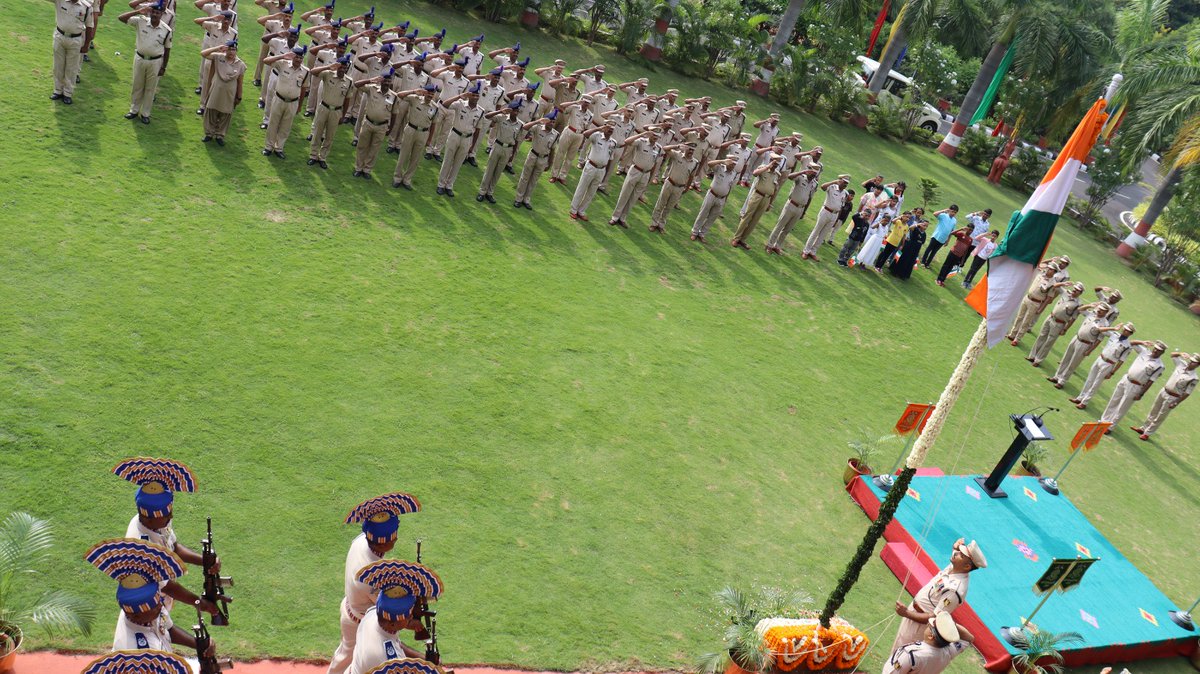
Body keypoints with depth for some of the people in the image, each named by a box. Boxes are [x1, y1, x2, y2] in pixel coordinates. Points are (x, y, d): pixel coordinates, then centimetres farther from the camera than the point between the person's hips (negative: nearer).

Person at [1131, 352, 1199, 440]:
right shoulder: (1182, 364, -4)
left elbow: (1187, 393, -18)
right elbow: (1173, 354, 7)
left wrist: (1177, 403, -18)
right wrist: (1181, 353, -12)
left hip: (1172, 398, -6)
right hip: (1163, 391, 6)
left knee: (1160, 417, 7)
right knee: (1153, 412, 19)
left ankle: (1147, 433, 20)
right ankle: (1143, 428, 33)